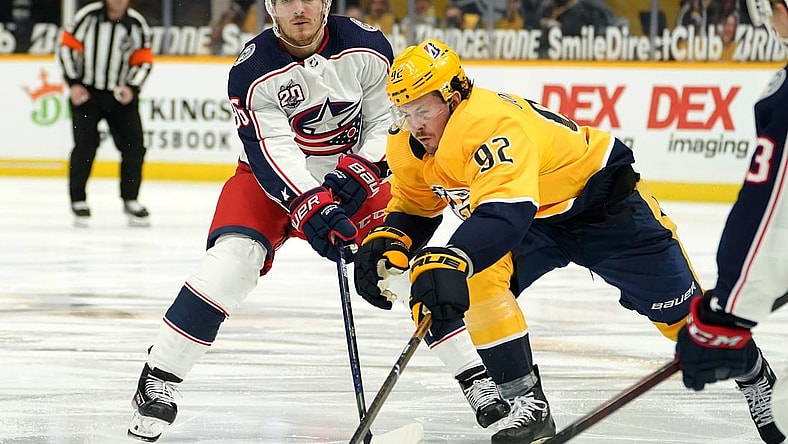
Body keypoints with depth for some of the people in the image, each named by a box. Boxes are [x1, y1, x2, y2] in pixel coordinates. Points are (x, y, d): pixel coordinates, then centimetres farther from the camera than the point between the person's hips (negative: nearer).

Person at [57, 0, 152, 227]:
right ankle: (78, 201, -1)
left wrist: (131, 88, -10)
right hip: (85, 92, -3)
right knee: (85, 145, -11)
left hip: (121, 95, 3)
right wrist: (73, 84, -9)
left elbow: (143, 61, 5)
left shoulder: (137, 24, -1)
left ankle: (130, 200, 12)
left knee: (134, 146, -3)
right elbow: (67, 46, -3)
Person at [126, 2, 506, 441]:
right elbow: (271, 151, -27)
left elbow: (388, 119, -5)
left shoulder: (367, 47, -15)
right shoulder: (253, 71, -20)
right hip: (277, 175, -2)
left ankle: (476, 375, 4)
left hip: (355, 171, 2)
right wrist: (310, 206, -41)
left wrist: (362, 169, -22)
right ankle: (157, 382, -16)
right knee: (234, 257, -23)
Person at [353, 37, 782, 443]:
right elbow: (413, 207, 5)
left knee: (675, 303, 2)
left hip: (599, 197, -7)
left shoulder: (489, 122, -39)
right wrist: (388, 243, -17)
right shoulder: (409, 147, -12)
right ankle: (527, 402, -14)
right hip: (533, 226, 7)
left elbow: (505, 211, -52)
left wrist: (451, 259, -66)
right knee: (474, 280, -22)